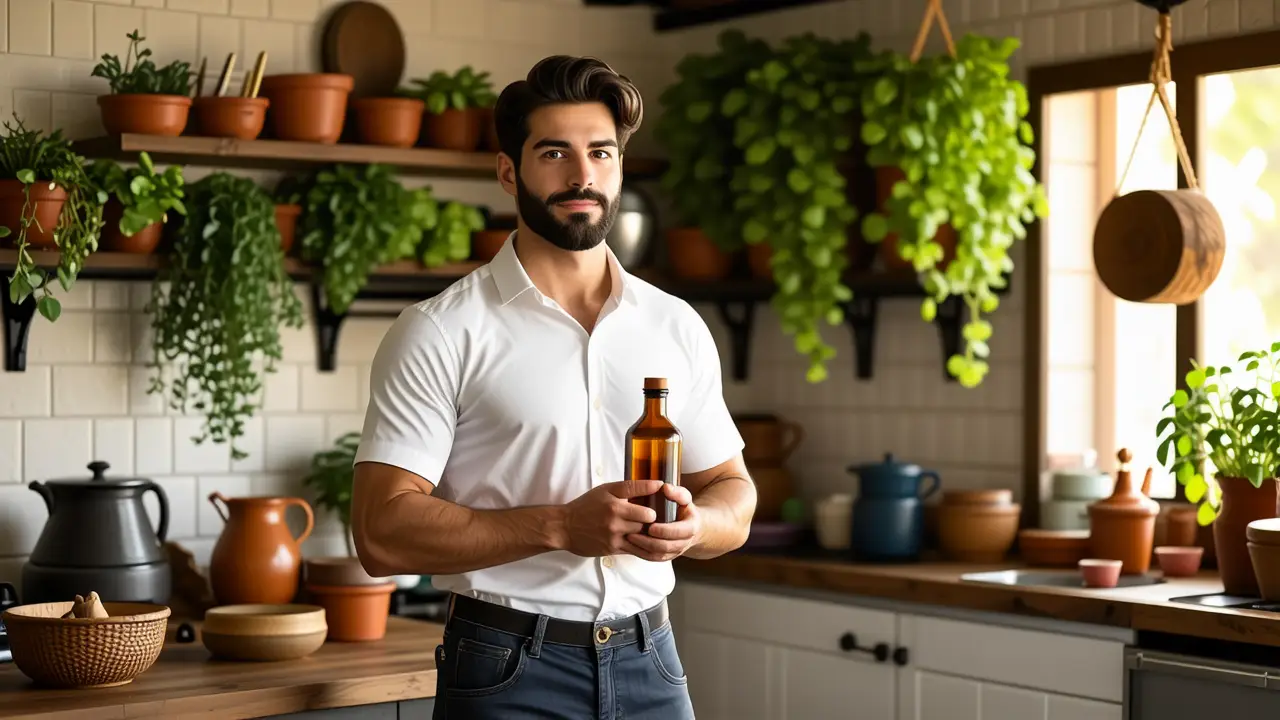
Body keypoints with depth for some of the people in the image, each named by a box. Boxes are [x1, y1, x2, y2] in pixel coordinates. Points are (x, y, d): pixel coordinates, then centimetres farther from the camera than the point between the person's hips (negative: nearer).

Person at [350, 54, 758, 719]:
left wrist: (694, 523, -11)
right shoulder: (439, 334, -7)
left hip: (650, 664, 4)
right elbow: (382, 531, -13)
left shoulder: (676, 327, 7)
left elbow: (732, 494, 13)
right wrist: (561, 526, -22)